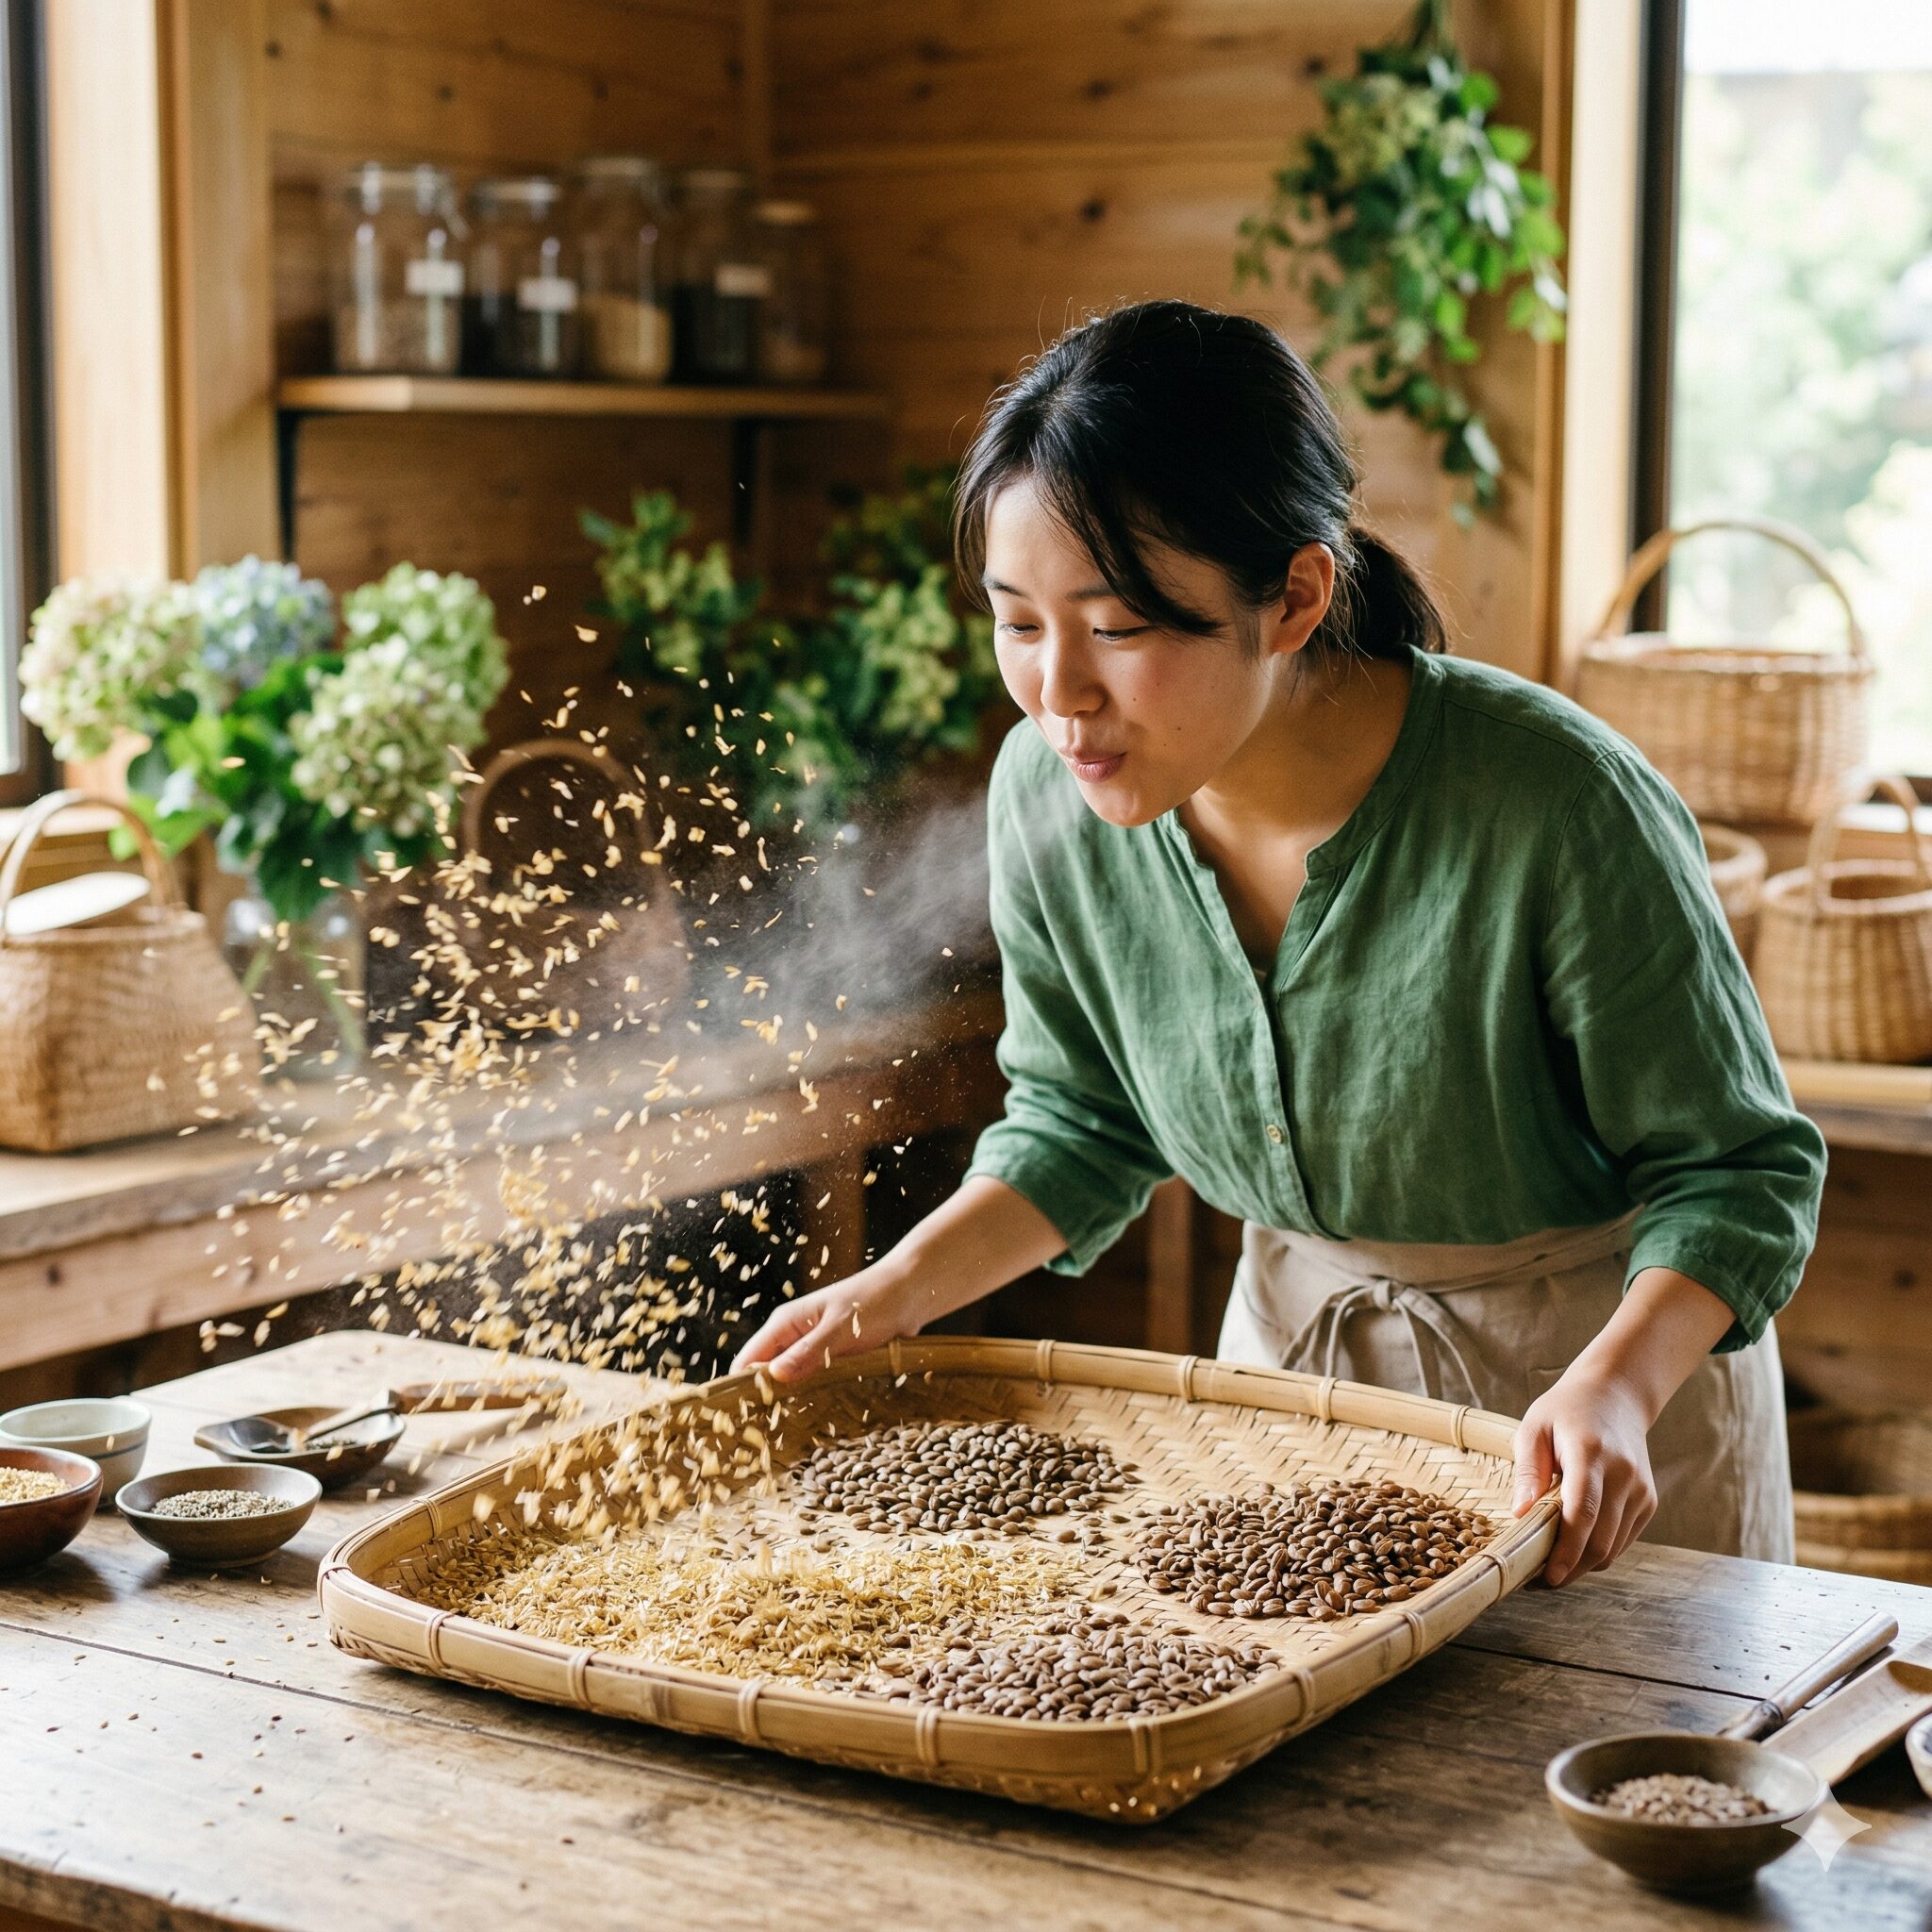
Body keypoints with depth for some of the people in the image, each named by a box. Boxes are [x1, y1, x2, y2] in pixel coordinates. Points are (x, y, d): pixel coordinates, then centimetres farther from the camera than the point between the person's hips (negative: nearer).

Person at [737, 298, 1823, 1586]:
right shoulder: (1049, 797, -17)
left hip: (1620, 1348, -4)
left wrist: (1619, 1383, -34)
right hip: (1289, 1345, 4)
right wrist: (897, 1291, -12)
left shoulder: (1556, 806, -31)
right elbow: (1084, 1127, 2)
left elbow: (1738, 1169, -18)